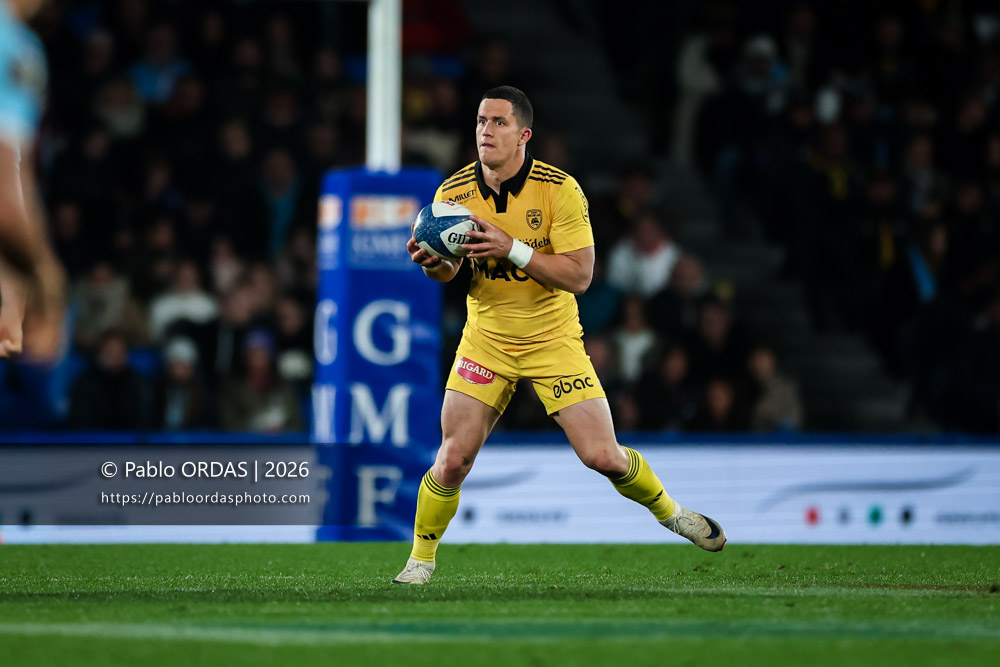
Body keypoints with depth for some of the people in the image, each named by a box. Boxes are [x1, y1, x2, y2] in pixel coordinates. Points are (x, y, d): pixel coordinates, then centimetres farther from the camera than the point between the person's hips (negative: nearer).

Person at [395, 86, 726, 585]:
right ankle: (421, 558, 11)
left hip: (554, 342, -2)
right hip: (486, 342, 2)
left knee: (603, 457, -6)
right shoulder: (454, 192, -7)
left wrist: (512, 249, -30)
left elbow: (579, 275, -19)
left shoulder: (560, 190, -16)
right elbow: (448, 272, 1)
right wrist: (433, 262, -23)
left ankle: (667, 511, 23)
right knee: (454, 459, -10)